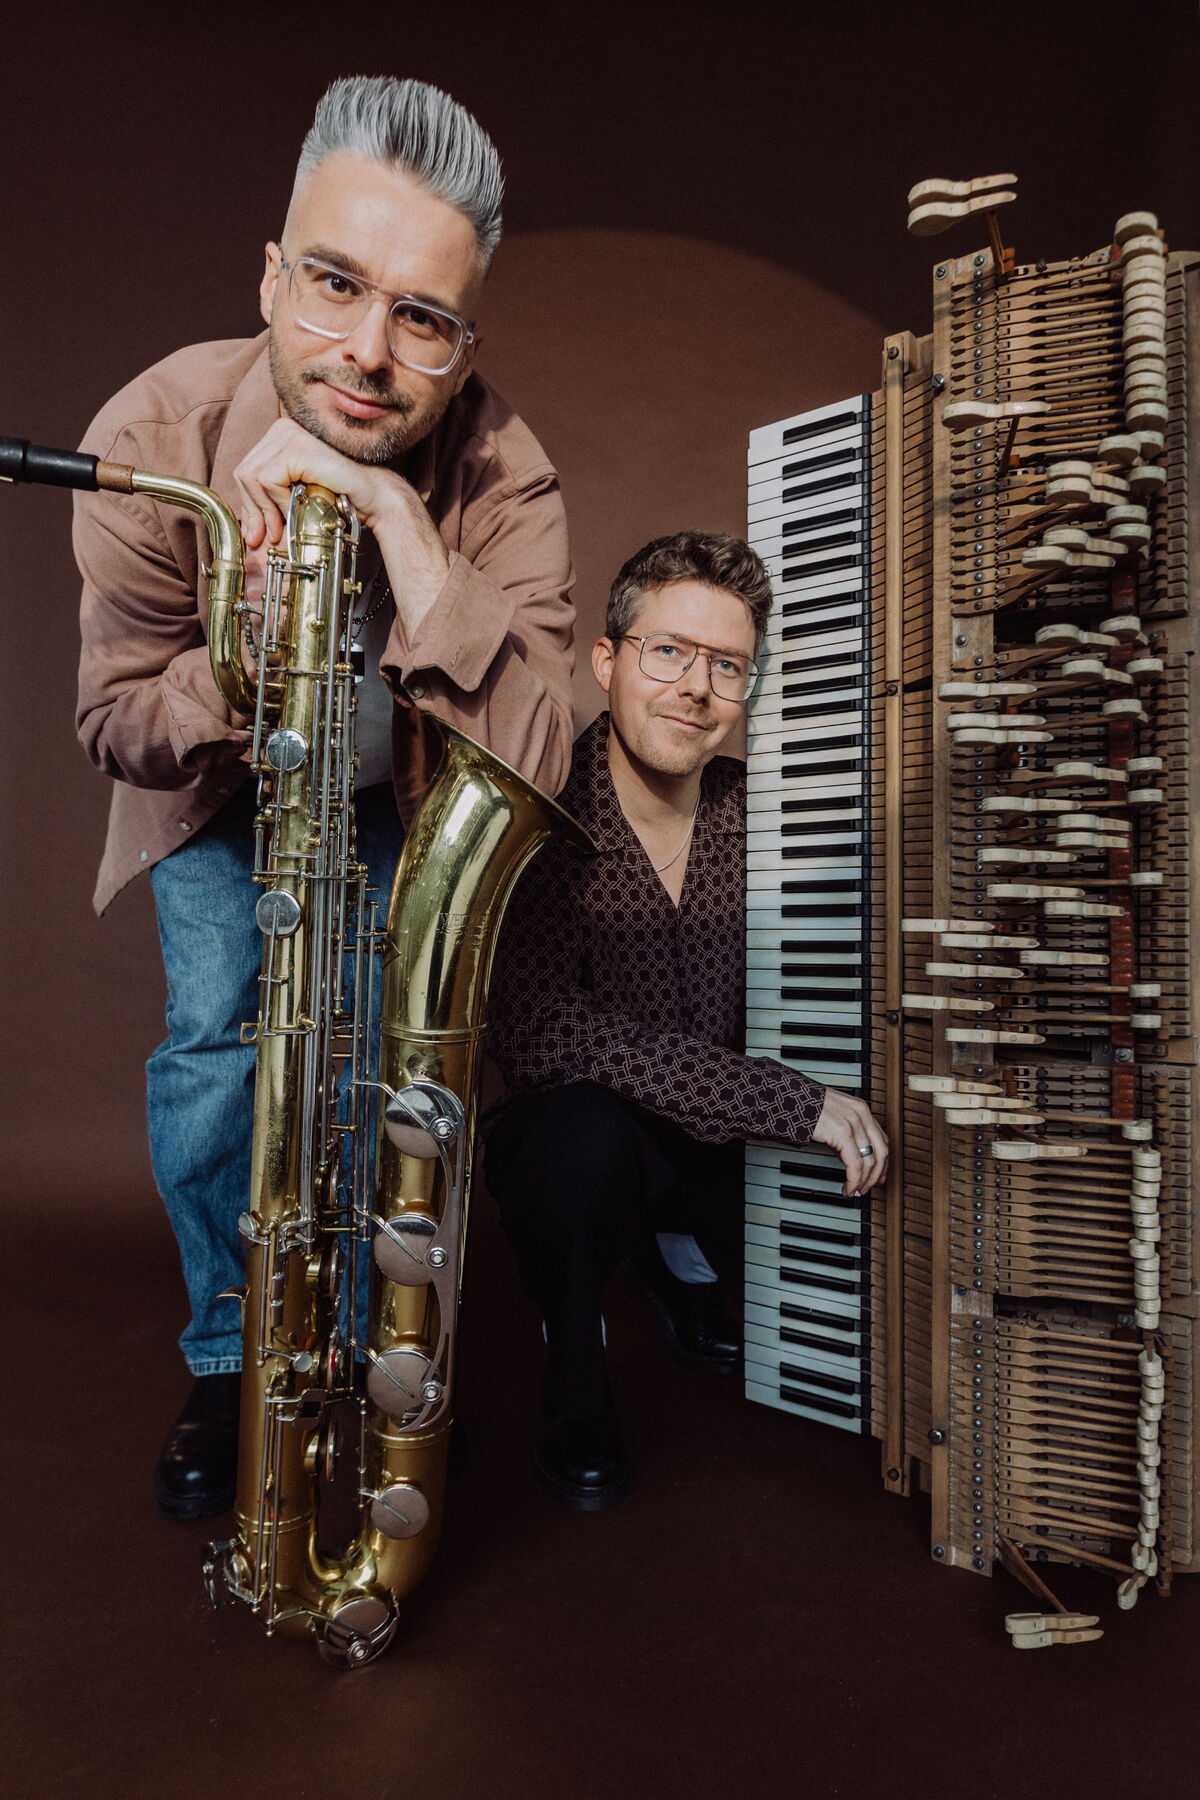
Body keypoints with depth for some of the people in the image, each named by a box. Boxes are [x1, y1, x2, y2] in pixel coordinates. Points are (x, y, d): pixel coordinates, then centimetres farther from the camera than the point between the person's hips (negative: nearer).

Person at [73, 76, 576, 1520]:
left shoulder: (503, 477, -28)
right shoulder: (156, 433, -26)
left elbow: (533, 756, -39)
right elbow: (115, 720, -18)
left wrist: (396, 523, -46)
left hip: (389, 802, 0)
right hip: (214, 793, 1)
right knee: (214, 1030, -12)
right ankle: (225, 1360, 12)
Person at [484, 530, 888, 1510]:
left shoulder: (758, 813, -7)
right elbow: (541, 1034, -33)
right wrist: (793, 1101, -34)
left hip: (718, 1147, 5)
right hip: (567, 1151, -5)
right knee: (586, 1125, -35)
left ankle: (683, 1267, 22)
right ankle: (573, 1370, -1)